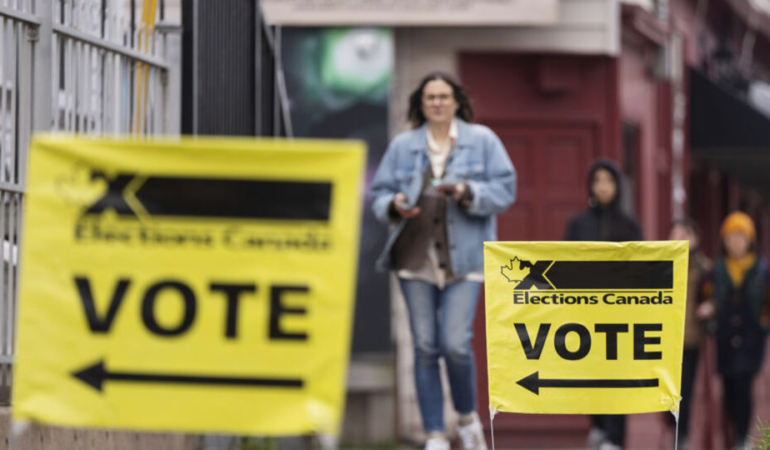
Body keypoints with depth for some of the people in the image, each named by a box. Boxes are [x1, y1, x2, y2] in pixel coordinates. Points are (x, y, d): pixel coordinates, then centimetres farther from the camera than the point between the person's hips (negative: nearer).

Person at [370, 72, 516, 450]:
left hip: (463, 259, -2)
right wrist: (394, 204, -10)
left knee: (456, 344, -13)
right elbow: (379, 192, 13)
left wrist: (468, 192, -15)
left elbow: (505, 190, 2)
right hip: (415, 258, 2)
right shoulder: (403, 145, 12)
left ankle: (467, 417, 14)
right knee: (425, 346, 0)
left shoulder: (482, 141, 7)